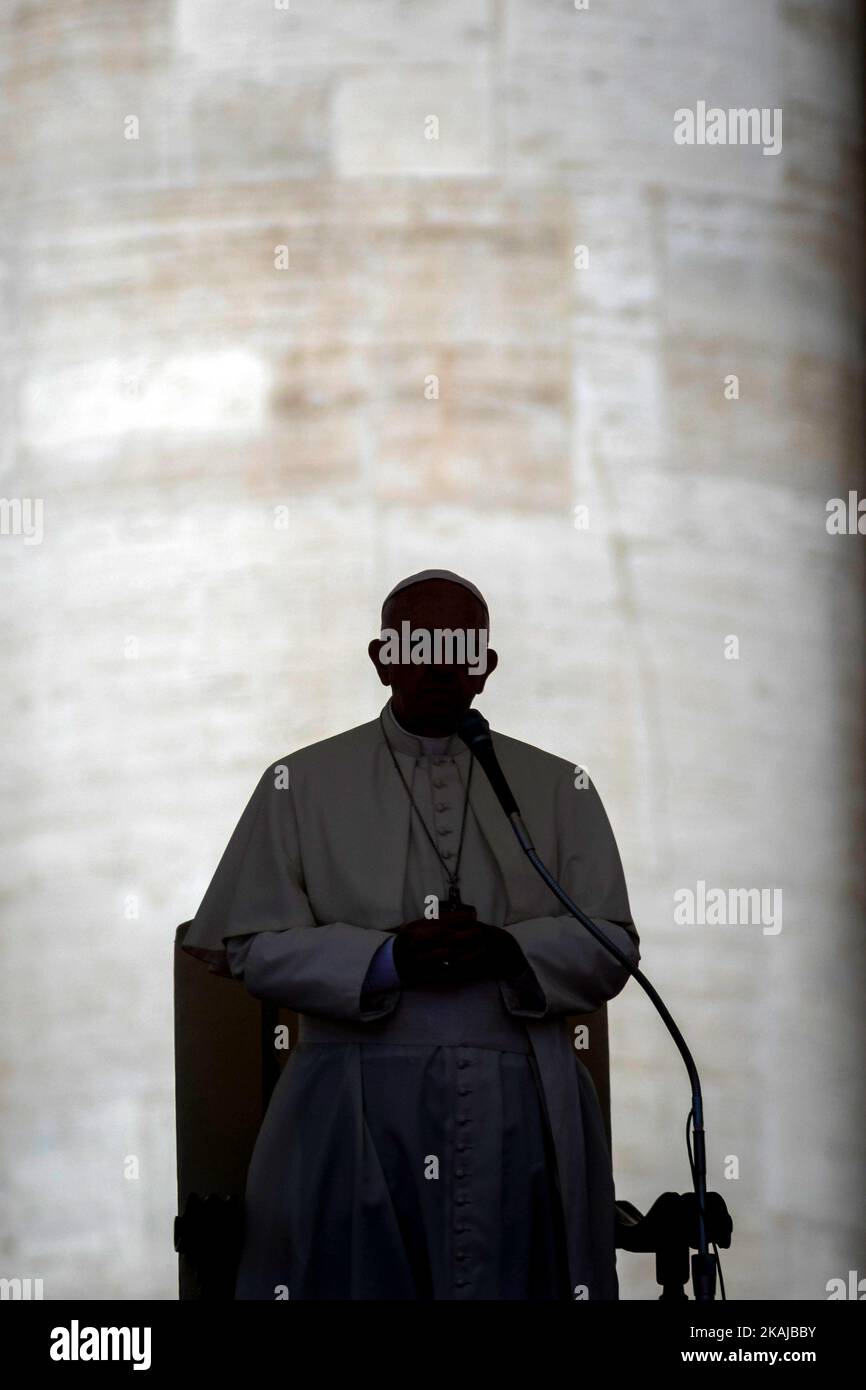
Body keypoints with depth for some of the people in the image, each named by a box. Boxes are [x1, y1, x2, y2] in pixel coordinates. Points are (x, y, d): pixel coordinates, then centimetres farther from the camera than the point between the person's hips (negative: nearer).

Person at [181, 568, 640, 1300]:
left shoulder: (559, 788, 12)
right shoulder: (301, 784, 8)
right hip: (356, 1113, -1)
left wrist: (508, 952, -13)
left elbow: (610, 945, 7)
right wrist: (387, 960, -14)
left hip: (519, 1112, 1)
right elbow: (255, 946, 2)